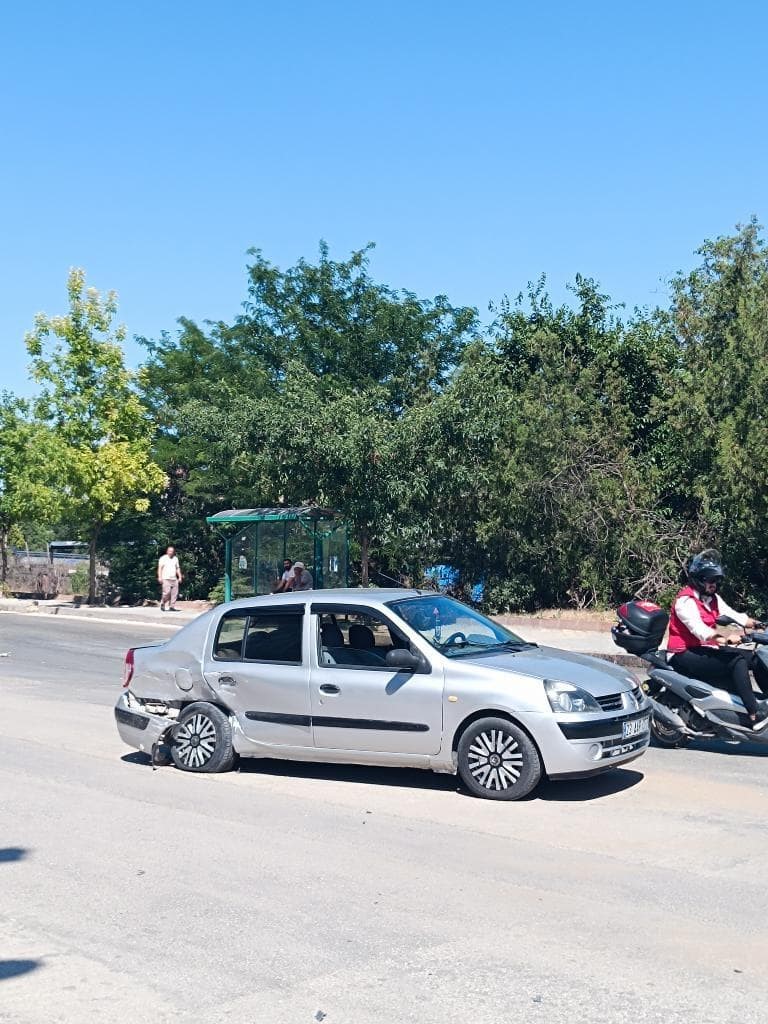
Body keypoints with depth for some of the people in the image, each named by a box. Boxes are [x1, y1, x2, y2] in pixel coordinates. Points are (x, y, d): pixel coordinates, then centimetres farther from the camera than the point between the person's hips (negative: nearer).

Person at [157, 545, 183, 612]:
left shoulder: (175, 559, 19)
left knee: (175, 593, -3)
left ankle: (172, 606, 1)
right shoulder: (163, 558, 3)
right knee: (167, 592, -15)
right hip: (166, 579, -5)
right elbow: (160, 568, -3)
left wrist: (180, 577, 15)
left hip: (174, 579, 5)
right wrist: (160, 577, -13)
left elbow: (177, 569, 24)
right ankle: (162, 605, 0)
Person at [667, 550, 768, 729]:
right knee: (737, 661, -26)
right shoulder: (685, 600, -14)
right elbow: (698, 630, -28)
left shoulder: (713, 599, 14)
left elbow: (733, 615, 2)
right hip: (685, 654, -9)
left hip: (705, 649, 9)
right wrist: (726, 639, -41)